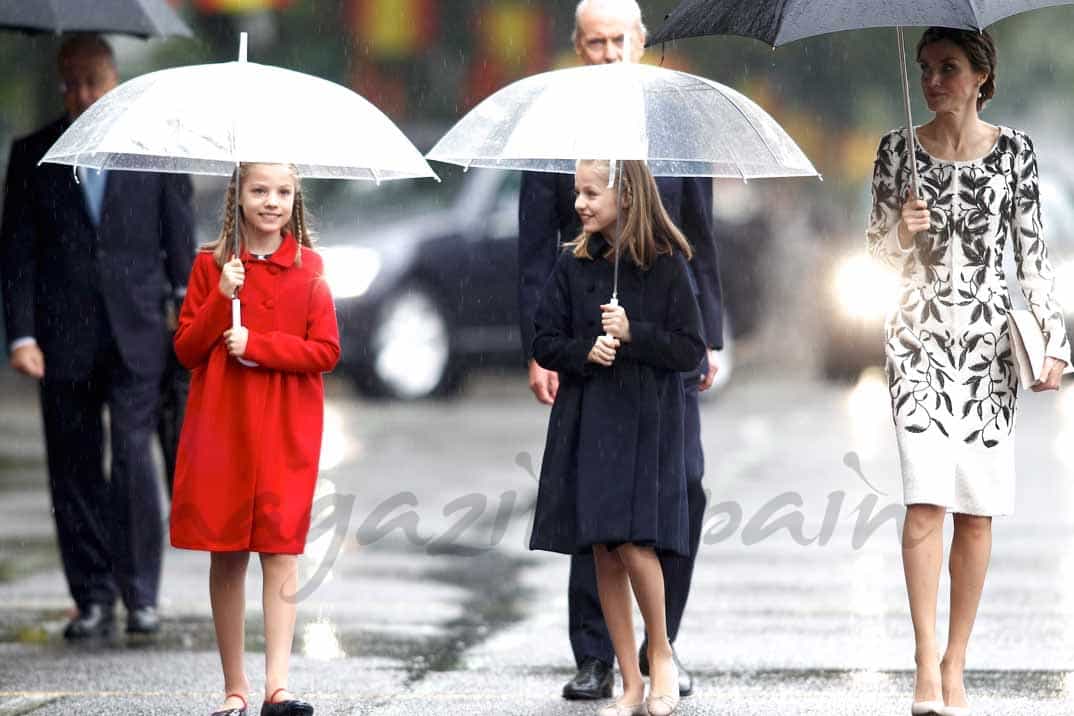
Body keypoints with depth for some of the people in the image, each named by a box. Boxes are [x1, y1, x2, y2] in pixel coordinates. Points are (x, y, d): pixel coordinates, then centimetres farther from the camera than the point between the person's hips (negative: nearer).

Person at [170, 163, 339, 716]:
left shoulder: (308, 268, 3)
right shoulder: (211, 265, 5)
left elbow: (326, 352, -2)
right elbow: (186, 349, 2)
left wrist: (257, 344, -13)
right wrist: (222, 298, -12)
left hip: (286, 432, -1)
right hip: (220, 429, 1)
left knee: (281, 552, -9)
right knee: (226, 556, 3)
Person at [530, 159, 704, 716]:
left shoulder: (666, 266, -4)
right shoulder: (573, 265, 5)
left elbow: (691, 351, -3)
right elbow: (545, 344, 7)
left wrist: (633, 334, -16)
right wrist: (584, 352, -12)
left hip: (645, 423, -4)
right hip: (585, 421, 4)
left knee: (632, 543, -16)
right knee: (603, 555, 3)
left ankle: (661, 654, 8)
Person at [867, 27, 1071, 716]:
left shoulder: (1014, 150, 3)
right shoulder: (898, 149, 4)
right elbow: (879, 247, 7)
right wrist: (902, 230, -15)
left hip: (988, 338, 1)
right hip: (920, 337, -1)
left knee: (977, 512, 1)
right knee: (928, 500, -14)